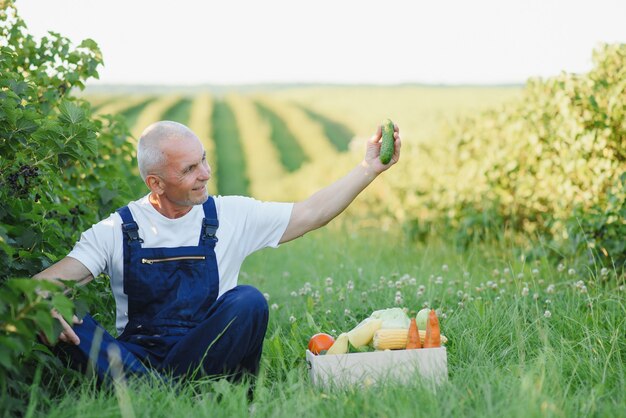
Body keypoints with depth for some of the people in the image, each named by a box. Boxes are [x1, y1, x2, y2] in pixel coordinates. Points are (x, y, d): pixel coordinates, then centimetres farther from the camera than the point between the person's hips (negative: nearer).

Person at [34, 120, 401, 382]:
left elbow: (311, 214, 7)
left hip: (208, 356, 0)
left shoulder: (232, 216, 5)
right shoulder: (116, 231, 1)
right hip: (137, 356, 0)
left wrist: (370, 168, 2)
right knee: (63, 318, -26)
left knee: (248, 301, -29)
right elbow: (46, 284, -4)